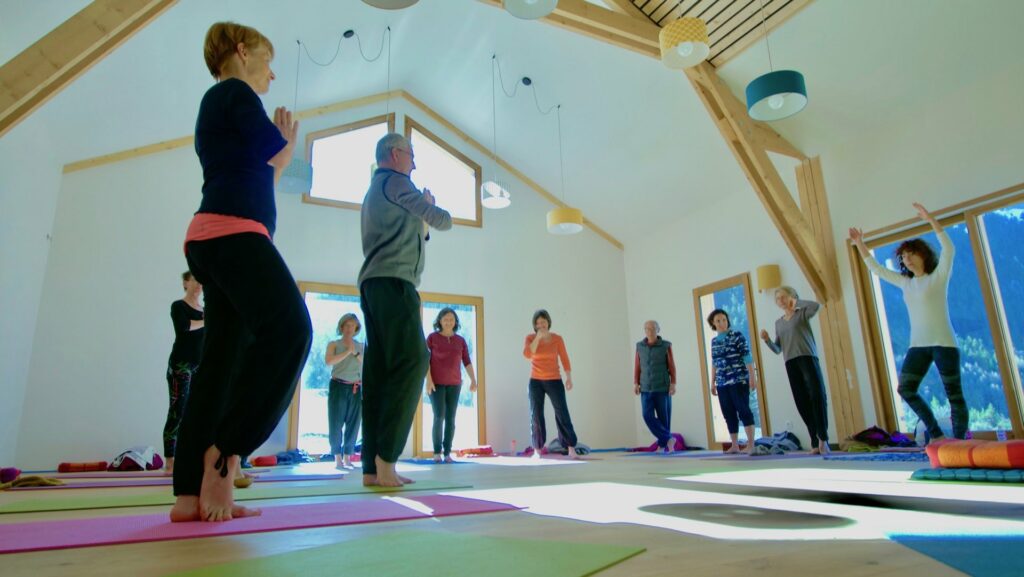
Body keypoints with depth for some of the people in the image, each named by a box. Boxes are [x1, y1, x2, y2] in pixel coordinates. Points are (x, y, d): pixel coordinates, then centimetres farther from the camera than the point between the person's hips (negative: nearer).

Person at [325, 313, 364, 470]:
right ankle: (337, 458, 7)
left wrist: (355, 353, -11)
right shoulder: (333, 344, 4)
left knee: (353, 424, 4)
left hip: (356, 389, 3)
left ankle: (347, 457, 13)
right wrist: (347, 351, -16)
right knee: (336, 423, -2)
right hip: (338, 386, -3)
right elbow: (328, 361, -14)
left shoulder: (361, 346, 11)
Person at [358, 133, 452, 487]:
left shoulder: (373, 192, 29)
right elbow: (442, 221, -2)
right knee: (412, 361, -15)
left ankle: (371, 467, -1)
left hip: (372, 284, 9)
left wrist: (421, 220, 16)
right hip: (393, 282, -9)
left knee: (379, 372, 2)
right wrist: (432, 208, 19)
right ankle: (385, 458, -21)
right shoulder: (395, 181, 1)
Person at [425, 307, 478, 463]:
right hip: (436, 383, -3)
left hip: (454, 384, 3)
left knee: (451, 418, 0)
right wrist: (428, 380, -15)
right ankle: (437, 451, 2)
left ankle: (447, 452, 5)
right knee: (439, 417, -10)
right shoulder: (432, 337, 0)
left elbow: (467, 362, 5)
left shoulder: (461, 341, 8)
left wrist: (473, 380, -5)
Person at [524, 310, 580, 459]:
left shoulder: (557, 338, 0)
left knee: (563, 414, -3)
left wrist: (569, 378, -6)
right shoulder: (530, 338, 0)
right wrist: (538, 337, -20)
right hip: (536, 382, 1)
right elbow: (527, 354, -17)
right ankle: (537, 451, 7)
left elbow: (565, 359, 1)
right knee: (536, 415, 1)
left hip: (554, 381, 0)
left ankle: (571, 449, 1)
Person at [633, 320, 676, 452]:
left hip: (663, 388, -2)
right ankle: (668, 438, 4)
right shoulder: (640, 346, 6)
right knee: (648, 416, -9)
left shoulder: (666, 345, -2)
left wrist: (673, 384, -8)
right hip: (646, 388, 2)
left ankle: (663, 444, 15)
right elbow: (637, 367, 6)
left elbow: (672, 366, -1)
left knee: (664, 417, 1)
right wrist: (636, 384, -2)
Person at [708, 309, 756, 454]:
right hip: (722, 383, 5)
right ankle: (734, 445, 13)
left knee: (743, 411, -7)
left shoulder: (737, 336, -2)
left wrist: (752, 377, -13)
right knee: (728, 414, 7)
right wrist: (712, 382, 18)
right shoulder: (714, 341, 14)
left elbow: (747, 357, -7)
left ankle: (751, 444, -5)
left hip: (739, 380, -5)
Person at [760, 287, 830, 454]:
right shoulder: (778, 323, 20)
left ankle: (823, 438, -13)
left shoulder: (802, 313, 9)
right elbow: (777, 349, 17)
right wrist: (767, 340, -1)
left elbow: (816, 306, -15)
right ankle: (815, 442, 1)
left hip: (808, 358, -4)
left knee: (817, 395, -16)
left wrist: (797, 302, -3)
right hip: (790, 363, 4)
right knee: (802, 401, -1)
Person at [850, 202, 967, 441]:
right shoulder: (905, 282, 12)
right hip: (918, 345, 5)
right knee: (905, 389, -1)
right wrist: (860, 244, 12)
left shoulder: (938, 276, -2)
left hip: (943, 343, -5)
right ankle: (935, 433, 10)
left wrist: (930, 219, -25)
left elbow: (948, 249, -17)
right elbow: (876, 269, 18)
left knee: (954, 394, -1)